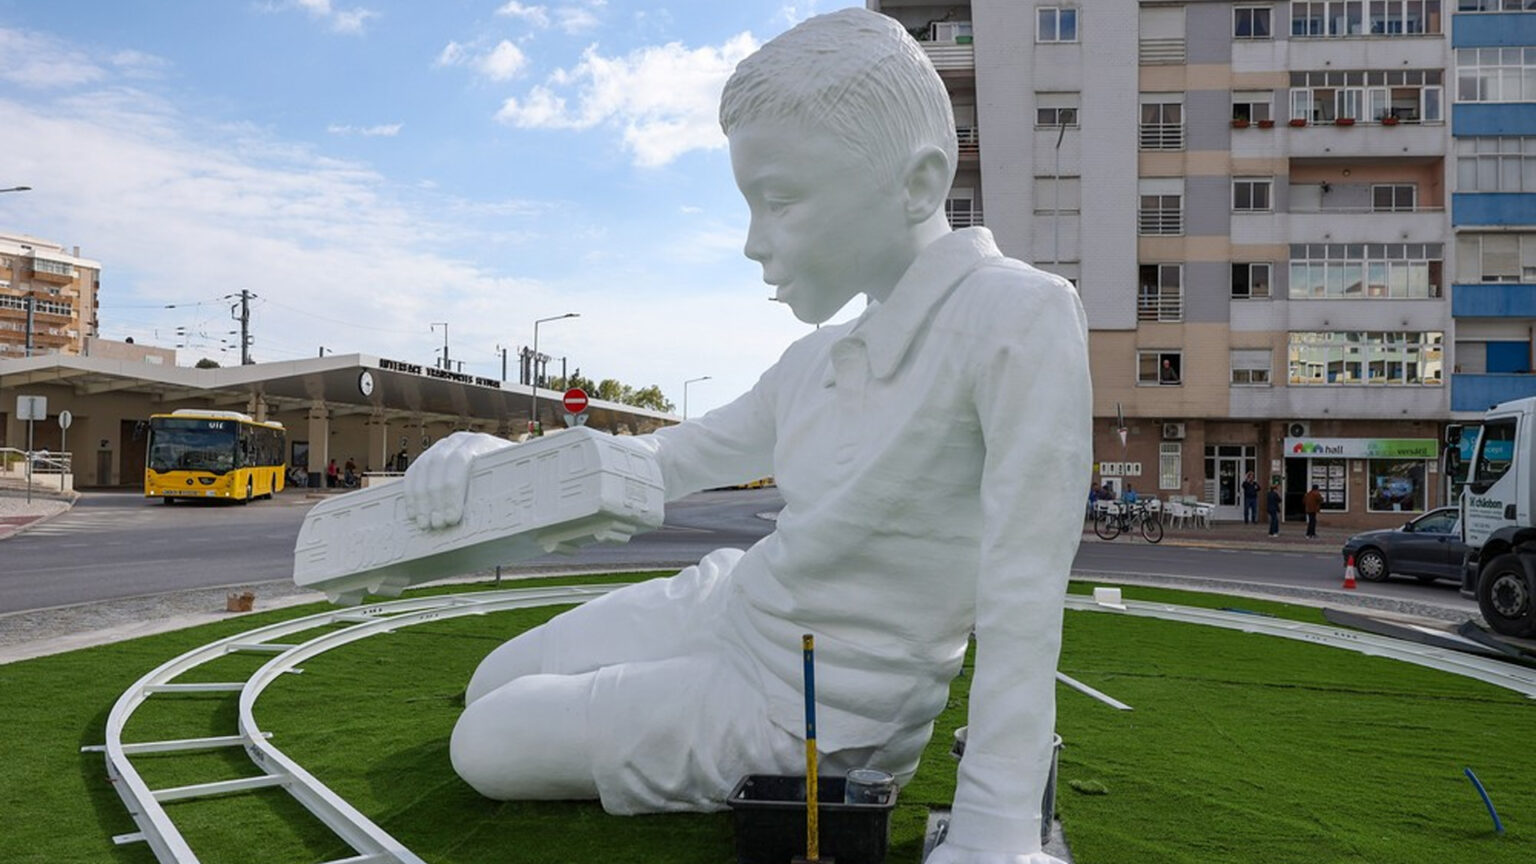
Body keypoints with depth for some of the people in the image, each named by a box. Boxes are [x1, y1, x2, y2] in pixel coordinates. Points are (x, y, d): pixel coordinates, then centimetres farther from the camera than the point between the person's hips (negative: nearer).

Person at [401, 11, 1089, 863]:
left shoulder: (1022, 319, -27)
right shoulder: (814, 361, -2)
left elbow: (1021, 608, -30)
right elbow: (669, 459, 8)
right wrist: (496, 457, -7)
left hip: (809, 713, -7)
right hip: (726, 604, 7)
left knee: (485, 748, 3)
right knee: (490, 689, 21)